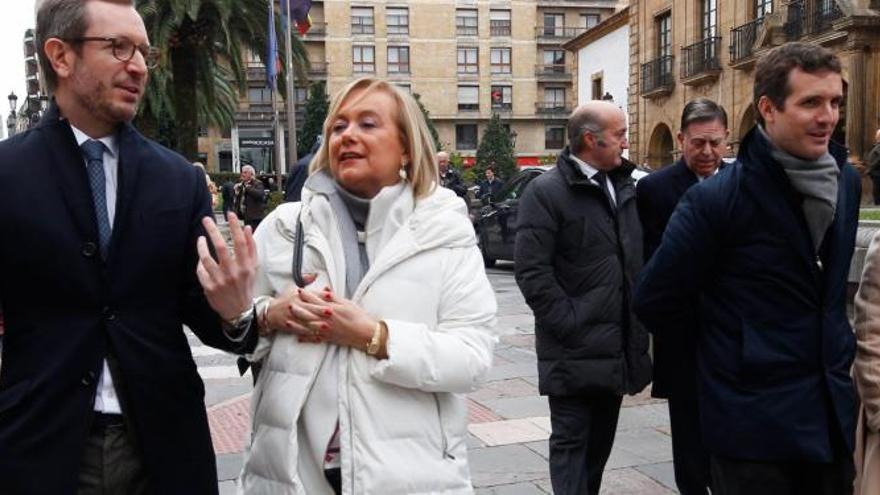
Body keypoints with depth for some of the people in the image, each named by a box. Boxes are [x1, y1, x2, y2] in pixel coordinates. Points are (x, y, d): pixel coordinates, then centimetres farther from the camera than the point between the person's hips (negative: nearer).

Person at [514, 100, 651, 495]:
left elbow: (638, 259, 17)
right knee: (571, 441, 2)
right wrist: (569, 324, -17)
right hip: (574, 351, -7)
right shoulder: (546, 191, -11)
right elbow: (531, 270, -17)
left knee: (600, 439, 17)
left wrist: (637, 327, 9)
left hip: (615, 346, 7)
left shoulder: (625, 188, 12)